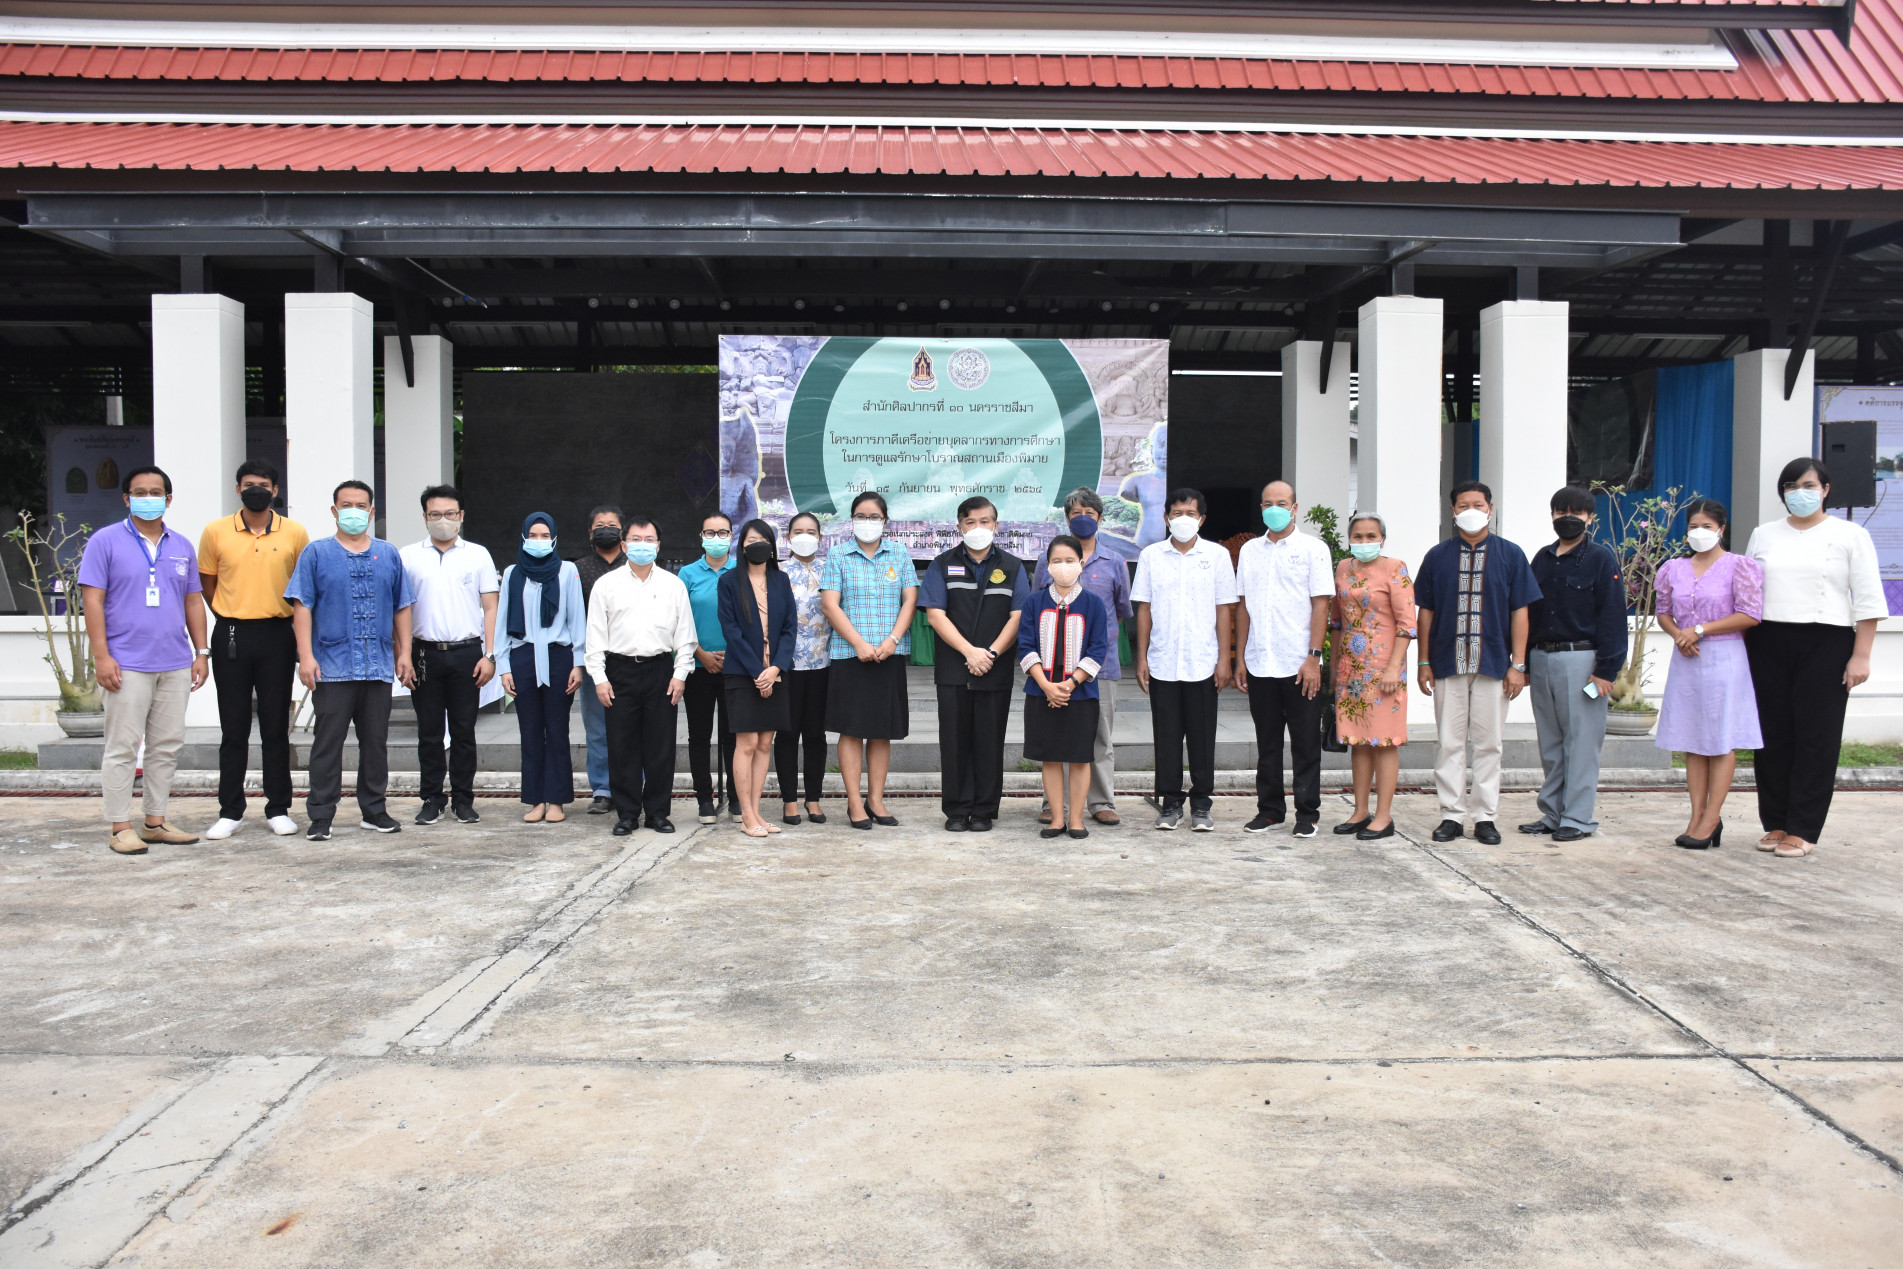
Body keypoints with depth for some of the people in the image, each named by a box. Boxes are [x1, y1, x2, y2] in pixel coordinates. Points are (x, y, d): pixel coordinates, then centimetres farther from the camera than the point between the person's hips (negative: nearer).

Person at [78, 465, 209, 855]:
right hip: (127, 665, -5)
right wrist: (101, 656, -12)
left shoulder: (182, 547, 14)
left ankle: (155, 823, 18)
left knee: (167, 746, 8)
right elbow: (92, 599, -5)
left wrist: (201, 652, 11)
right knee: (122, 747, -2)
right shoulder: (106, 541, 0)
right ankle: (120, 827, 5)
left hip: (176, 665, 5)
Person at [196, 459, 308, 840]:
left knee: (276, 727, 5)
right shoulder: (216, 532, 2)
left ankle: (279, 809, 13)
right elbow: (207, 581, 13)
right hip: (231, 636, 0)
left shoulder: (295, 533, 1)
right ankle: (230, 811, 12)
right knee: (233, 728, 5)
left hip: (276, 636, 0)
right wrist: (230, 618, 7)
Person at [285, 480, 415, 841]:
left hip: (379, 667, 3)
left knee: (376, 742, 9)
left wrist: (404, 653, 9)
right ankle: (321, 816, 6)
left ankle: (374, 810, 18)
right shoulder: (316, 553, 4)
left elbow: (402, 607, 15)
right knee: (327, 743, -1)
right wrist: (306, 655, -9)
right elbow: (302, 606, -1)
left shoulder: (389, 555, 13)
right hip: (332, 666, -3)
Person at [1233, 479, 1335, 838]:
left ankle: (1307, 813, 11)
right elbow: (1243, 606, 14)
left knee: (1305, 744, 2)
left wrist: (1313, 657, -13)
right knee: (1267, 743, 10)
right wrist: (1240, 657, 9)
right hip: (1259, 665, 4)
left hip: (1299, 665, -4)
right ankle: (1269, 809, 20)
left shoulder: (1313, 549, -1)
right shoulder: (1249, 550, 12)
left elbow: (1321, 605, -5)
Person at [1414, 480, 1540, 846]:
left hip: (1493, 665, 0)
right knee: (1450, 743, 4)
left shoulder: (1510, 555, 4)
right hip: (1448, 664, 1)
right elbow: (1425, 611, 7)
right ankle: (1452, 815, 11)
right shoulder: (1437, 556, 6)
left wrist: (1518, 665, -3)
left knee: (1488, 744, 5)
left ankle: (1485, 816, 13)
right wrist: (1424, 662, 2)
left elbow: (1520, 611, 2)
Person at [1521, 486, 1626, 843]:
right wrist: (1523, 663, 11)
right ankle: (1552, 814, 18)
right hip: (1541, 660, 6)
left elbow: (1612, 615, -7)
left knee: (1581, 742, -2)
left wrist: (1606, 670, -13)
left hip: (1581, 659, -6)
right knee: (1549, 744, 11)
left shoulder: (1601, 557, -3)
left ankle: (1578, 818, 4)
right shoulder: (1542, 558, 13)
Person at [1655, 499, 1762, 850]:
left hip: (1724, 659, -5)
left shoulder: (1739, 566, -3)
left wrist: (1700, 630, -13)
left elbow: (1750, 615, -10)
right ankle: (1697, 816, 10)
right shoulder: (1674, 569, 11)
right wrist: (1677, 634, -4)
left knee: (1722, 739, -3)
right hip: (1685, 660, 5)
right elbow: (1664, 612, 17)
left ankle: (1712, 818, 0)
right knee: (1691, 740, 6)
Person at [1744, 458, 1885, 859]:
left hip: (1825, 645, -3)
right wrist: (1740, 649, 8)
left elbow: (1868, 601, 0)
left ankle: (1802, 830, 4)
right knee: (1772, 736, 4)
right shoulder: (1763, 535, 13)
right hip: (1768, 645, 3)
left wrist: (1861, 656, -8)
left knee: (1816, 738, -1)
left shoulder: (1850, 536, 4)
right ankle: (1775, 823, 14)